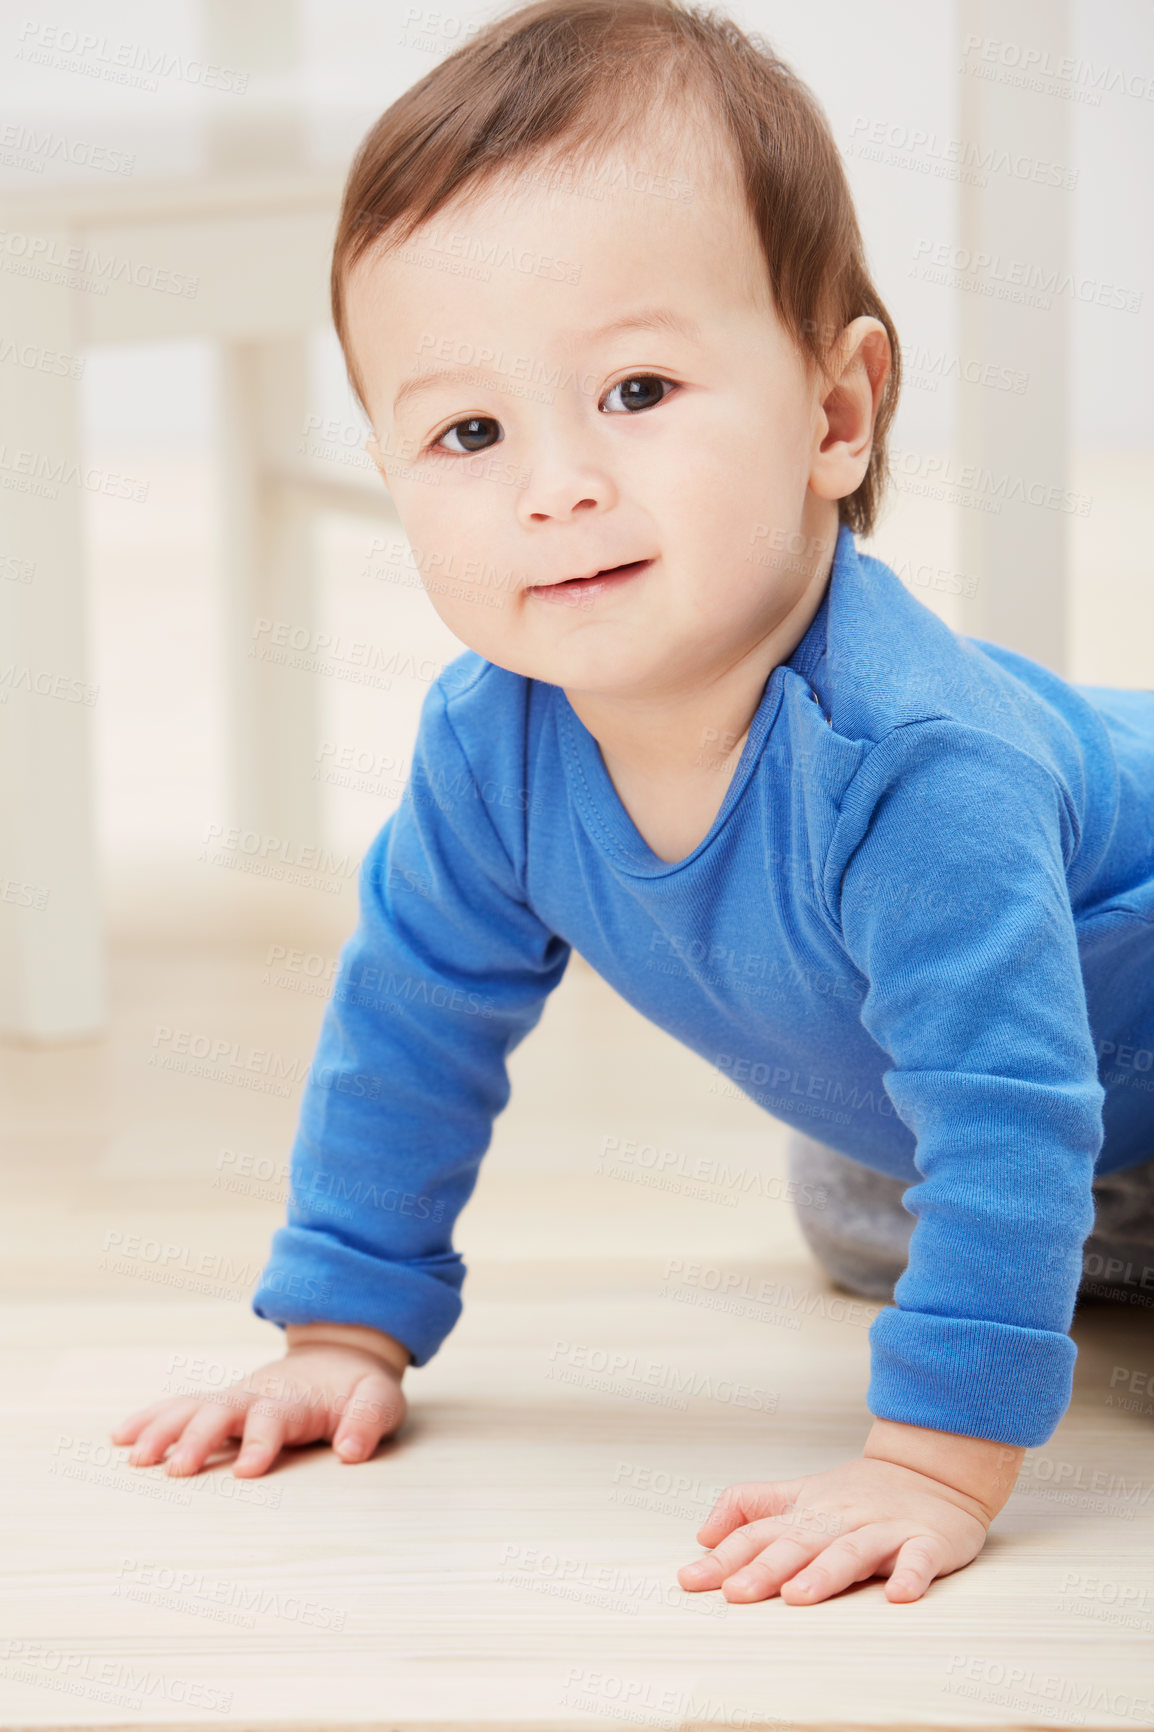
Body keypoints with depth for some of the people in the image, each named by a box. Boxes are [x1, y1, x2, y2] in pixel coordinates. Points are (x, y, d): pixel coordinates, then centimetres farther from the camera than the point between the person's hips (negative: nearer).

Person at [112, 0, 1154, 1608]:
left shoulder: (913, 763, -46)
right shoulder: (489, 746, -25)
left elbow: (1007, 1116, -46)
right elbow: (410, 1021, -11)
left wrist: (937, 1463, -48)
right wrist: (346, 1331, -8)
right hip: (904, 1094, 6)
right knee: (867, 1235, 27)